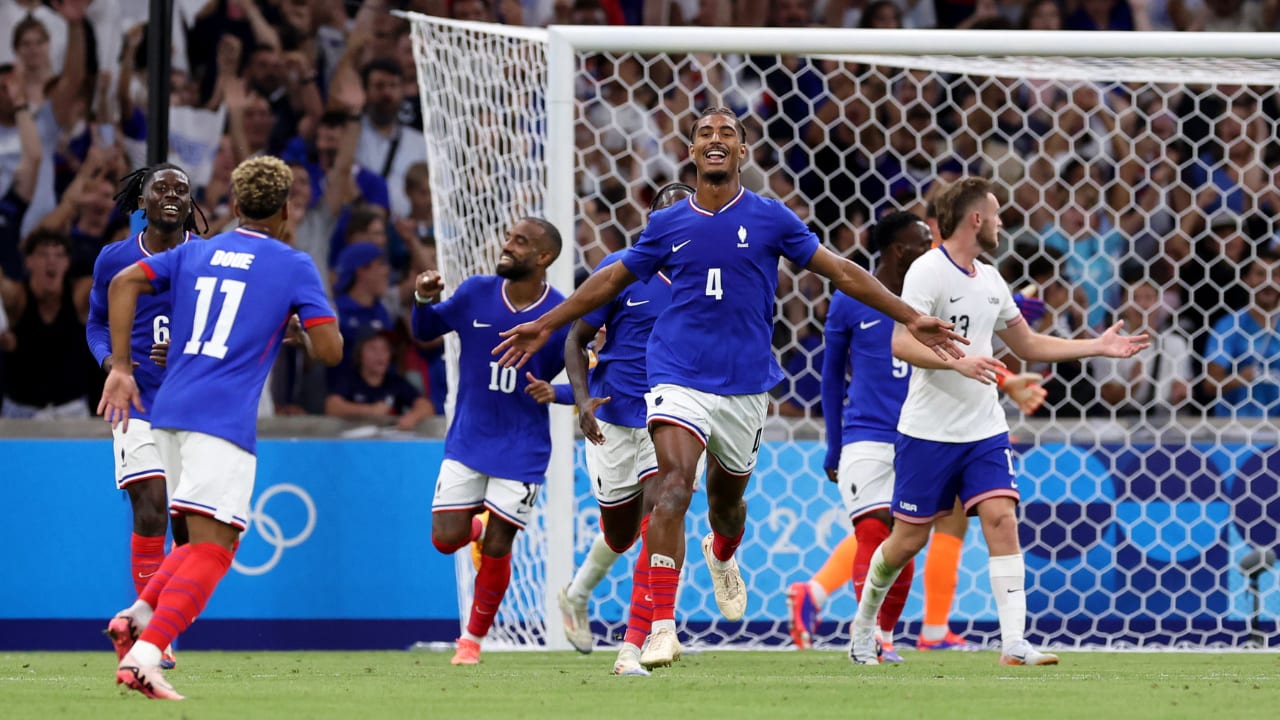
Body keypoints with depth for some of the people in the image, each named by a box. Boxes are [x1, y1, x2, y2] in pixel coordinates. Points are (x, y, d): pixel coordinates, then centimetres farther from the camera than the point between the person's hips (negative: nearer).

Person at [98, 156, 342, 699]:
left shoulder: (194, 253, 17)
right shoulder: (294, 267, 4)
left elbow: (123, 283, 4)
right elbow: (330, 351, -2)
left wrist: (120, 368, 4)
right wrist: (300, 332, 21)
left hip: (168, 412, 6)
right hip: (224, 422, -6)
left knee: (212, 538, 21)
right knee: (211, 549, -9)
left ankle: (138, 614, 2)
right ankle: (143, 656, -25)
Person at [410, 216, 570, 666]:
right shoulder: (476, 293, -5)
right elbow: (425, 332, 8)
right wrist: (423, 301, -12)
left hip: (521, 451, -3)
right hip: (467, 440, 3)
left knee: (496, 549, -4)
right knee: (446, 539, -3)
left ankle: (474, 638, 18)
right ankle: (478, 527, 34)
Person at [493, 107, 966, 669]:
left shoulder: (770, 218, 1)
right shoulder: (669, 224, 4)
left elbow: (842, 272, 4)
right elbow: (612, 280, 17)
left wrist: (910, 318, -1)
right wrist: (546, 325, 21)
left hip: (746, 384, 1)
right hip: (679, 375, -1)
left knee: (727, 495, 17)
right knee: (673, 486, -21)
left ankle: (723, 556, 57)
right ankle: (662, 628, -25)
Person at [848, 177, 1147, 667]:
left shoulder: (990, 281, 13)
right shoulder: (928, 271, -11)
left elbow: (1027, 344, 25)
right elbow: (901, 343, -21)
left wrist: (1098, 346, 19)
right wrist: (958, 361, -34)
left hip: (984, 430, 6)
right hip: (928, 432, -6)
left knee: (1001, 519, -12)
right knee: (909, 537, 3)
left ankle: (1014, 644, -17)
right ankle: (863, 624, 27)